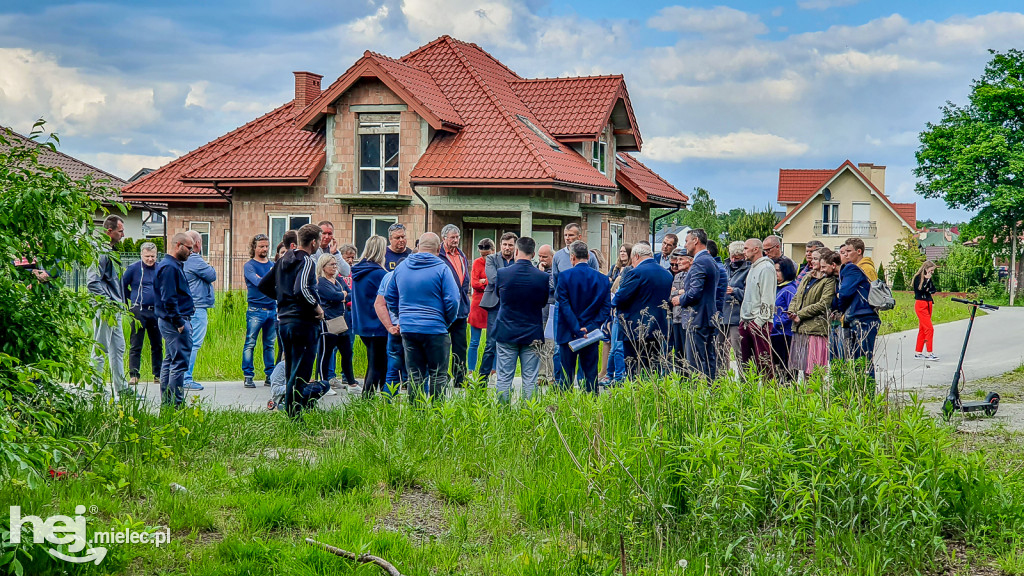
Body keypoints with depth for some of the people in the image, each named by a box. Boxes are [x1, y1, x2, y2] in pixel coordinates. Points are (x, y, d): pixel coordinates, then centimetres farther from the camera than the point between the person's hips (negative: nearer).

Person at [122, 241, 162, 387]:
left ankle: (158, 375, 16)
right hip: (139, 312, -3)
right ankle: (133, 375, 1)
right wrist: (128, 304, 8)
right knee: (136, 345, -3)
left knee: (157, 345, 8)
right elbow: (122, 286, 9)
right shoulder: (133, 269, 0)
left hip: (156, 311, 3)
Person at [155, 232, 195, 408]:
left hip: (172, 321, 11)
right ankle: (176, 403, -8)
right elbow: (169, 298, -22)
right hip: (175, 321, -11)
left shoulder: (174, 265, 18)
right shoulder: (169, 267, -16)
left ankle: (166, 402, 20)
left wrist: (184, 320, 19)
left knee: (170, 360, 14)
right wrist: (179, 323, -20)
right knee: (180, 362, -9)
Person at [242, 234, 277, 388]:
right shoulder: (249, 266, -1)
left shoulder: (273, 265, 16)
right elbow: (258, 282, -17)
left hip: (272, 309, 5)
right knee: (250, 344, -4)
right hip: (255, 310, -5)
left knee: (270, 345, 8)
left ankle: (270, 376, 13)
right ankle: (248, 376, 1)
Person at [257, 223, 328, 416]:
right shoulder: (307, 261, -12)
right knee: (300, 373, -5)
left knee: (291, 370, 18)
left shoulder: (284, 260, 14)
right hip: (303, 321, -9)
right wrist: (317, 306, -15)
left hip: (283, 319, 9)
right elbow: (301, 290, -28)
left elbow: (264, 285, 20)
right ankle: (294, 413, -8)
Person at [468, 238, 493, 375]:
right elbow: (474, 283, -7)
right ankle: (471, 373, 5)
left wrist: (485, 281, -10)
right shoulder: (477, 263, 3)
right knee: (474, 342, 0)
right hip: (479, 305, -1)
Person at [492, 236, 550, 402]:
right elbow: (544, 302, 7)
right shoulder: (542, 277, -8)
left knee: (504, 378, 6)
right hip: (532, 333, 0)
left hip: (506, 333, 0)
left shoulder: (502, 274, -8)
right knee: (530, 379, 5)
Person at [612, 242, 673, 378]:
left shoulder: (636, 273, -14)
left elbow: (620, 298, -16)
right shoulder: (667, 274, 10)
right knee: (654, 368, 13)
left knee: (633, 370, -3)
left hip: (636, 331, -7)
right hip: (658, 330, 8)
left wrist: (614, 302, 5)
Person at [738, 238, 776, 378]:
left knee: (763, 360, -7)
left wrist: (759, 321, -19)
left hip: (760, 322, -10)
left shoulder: (766, 268, -10)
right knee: (745, 360, 11)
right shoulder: (753, 268, 20)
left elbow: (767, 298, -15)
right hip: (745, 321, 10)